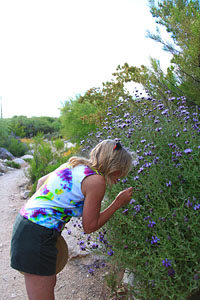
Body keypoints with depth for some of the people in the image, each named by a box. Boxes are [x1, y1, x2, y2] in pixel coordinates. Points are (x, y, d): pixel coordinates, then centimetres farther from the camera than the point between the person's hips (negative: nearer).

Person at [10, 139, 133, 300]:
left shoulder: (75, 165, 9)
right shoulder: (97, 181, -15)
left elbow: (41, 181, 22)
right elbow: (89, 226, -8)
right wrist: (118, 203, -1)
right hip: (38, 236, -10)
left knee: (50, 282, 27)